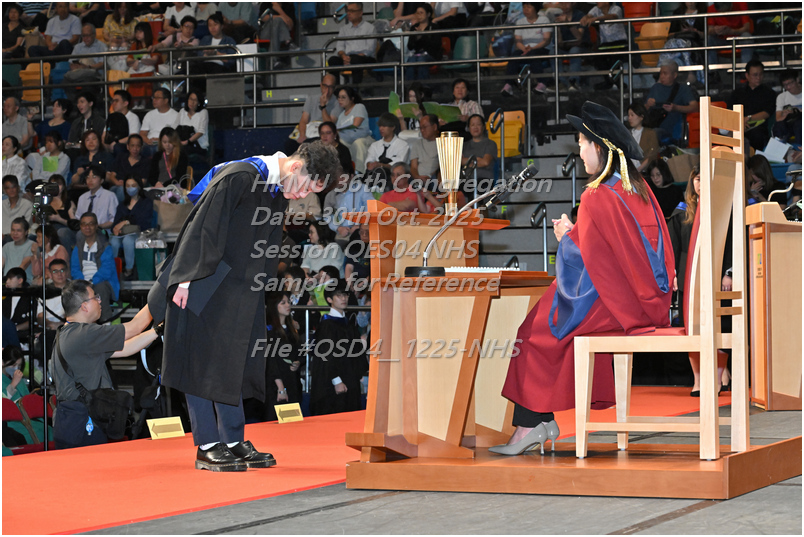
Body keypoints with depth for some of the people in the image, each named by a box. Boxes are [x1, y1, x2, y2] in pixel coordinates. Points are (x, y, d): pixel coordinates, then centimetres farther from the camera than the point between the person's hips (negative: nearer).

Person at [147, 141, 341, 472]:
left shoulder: (278, 191, 7)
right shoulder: (238, 178, -20)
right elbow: (203, 227, -21)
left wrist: (260, 293, 17)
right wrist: (187, 279, -22)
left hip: (237, 291, 8)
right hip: (203, 285, -8)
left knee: (232, 363, 8)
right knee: (203, 360, -4)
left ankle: (233, 442, 13)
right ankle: (207, 447, -1)